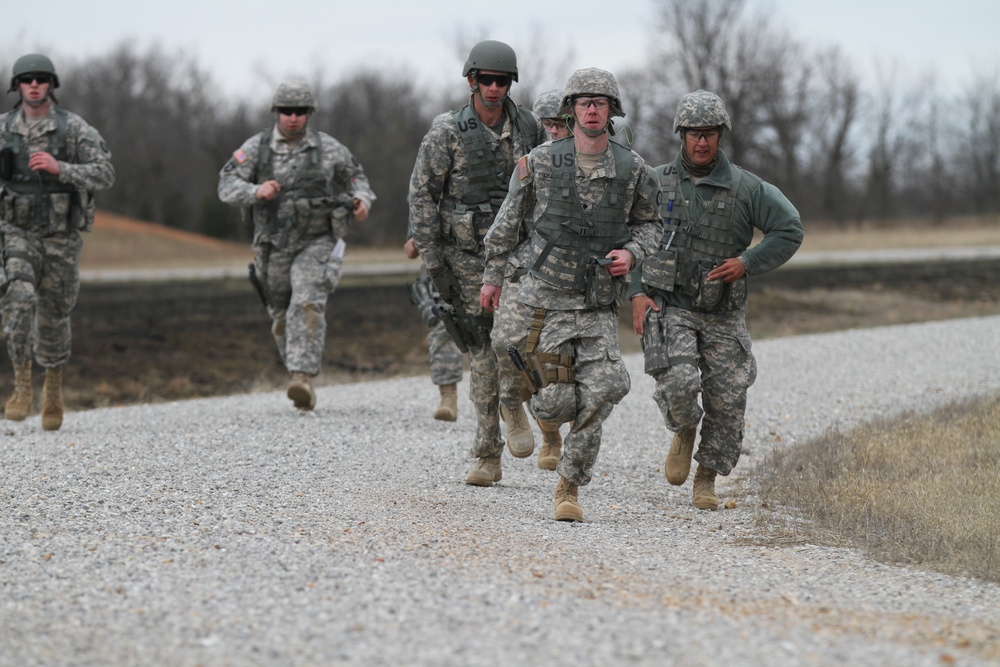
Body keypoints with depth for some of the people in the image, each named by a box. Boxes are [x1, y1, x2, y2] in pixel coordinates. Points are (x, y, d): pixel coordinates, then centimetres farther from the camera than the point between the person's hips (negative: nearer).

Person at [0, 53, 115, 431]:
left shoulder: (74, 128, -6)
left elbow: (105, 174, -14)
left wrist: (59, 168, -26)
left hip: (61, 235, 0)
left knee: (53, 316, 10)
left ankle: (53, 388, 35)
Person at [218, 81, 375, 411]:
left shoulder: (329, 148, -2)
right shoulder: (256, 148, -2)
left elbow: (355, 177, 12)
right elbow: (227, 186, -9)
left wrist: (362, 201, -10)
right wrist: (255, 191, -29)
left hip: (317, 244, -2)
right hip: (273, 244, 2)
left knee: (307, 305, -22)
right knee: (281, 317, 12)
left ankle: (303, 377, -28)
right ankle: (297, 370, 33)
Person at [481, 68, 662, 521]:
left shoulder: (633, 170, 2)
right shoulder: (540, 162, -3)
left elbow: (650, 224, 16)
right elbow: (510, 220, 9)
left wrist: (631, 252, -4)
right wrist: (492, 276, 14)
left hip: (599, 307, 2)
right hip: (546, 299, -2)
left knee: (599, 396, -11)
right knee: (555, 405, -6)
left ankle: (570, 486, 5)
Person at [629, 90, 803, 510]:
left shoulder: (745, 188, -2)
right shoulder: (656, 183, 1)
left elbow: (790, 231, 0)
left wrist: (747, 263, -12)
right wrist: (636, 294, -5)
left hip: (722, 316, 1)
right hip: (668, 308, -1)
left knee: (726, 402, -1)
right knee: (678, 384, -23)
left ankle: (706, 480, 19)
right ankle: (684, 432, 11)